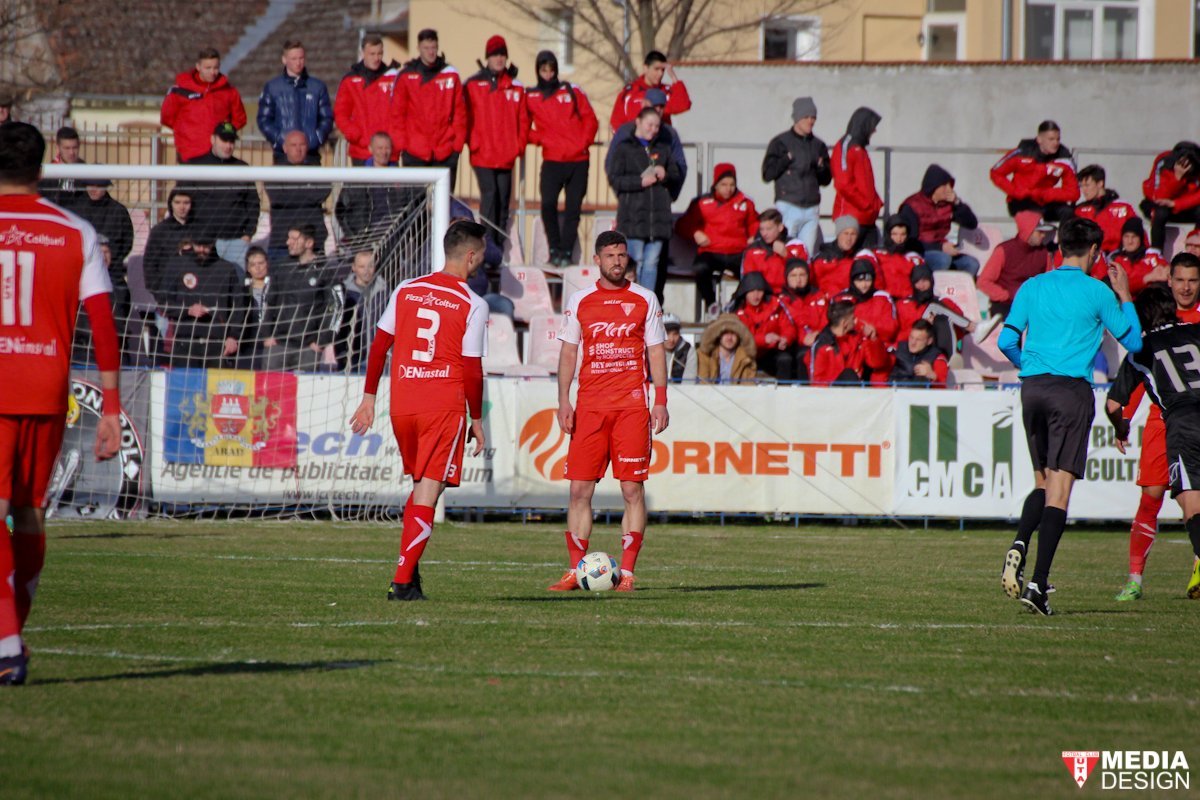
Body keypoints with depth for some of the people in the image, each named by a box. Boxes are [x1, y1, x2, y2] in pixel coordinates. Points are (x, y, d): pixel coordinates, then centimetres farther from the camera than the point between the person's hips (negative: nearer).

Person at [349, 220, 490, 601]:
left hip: (402, 406, 4)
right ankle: (403, 580, -7)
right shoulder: (473, 305, -6)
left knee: (419, 487, 21)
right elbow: (472, 370, -6)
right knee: (427, 494, -1)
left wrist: (369, 398, 17)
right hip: (444, 408, -4)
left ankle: (409, 570, 15)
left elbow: (379, 347, 9)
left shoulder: (406, 291, 7)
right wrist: (477, 420, 4)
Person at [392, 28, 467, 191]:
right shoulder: (406, 76, 3)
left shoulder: (451, 76, 6)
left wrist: (458, 142, 0)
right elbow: (397, 113, 3)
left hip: (445, 152, 1)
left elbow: (460, 111, 7)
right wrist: (401, 143, -4)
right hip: (414, 152, -1)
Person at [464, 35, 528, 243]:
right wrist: (472, 142, -7)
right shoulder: (473, 85, 2)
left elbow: (522, 119, 12)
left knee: (503, 200, 6)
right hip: (482, 155, -3)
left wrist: (519, 145, 2)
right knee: (489, 194, -13)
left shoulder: (516, 87, 10)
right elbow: (466, 117, 1)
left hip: (506, 155, 3)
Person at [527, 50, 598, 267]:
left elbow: (590, 119, 8)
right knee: (548, 203, -16)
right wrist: (539, 139, -5)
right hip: (552, 160, -1)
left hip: (578, 160, 1)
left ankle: (567, 252, 5)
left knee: (573, 208, 0)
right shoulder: (531, 97, 7)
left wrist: (584, 142, -4)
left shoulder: (572, 91, 8)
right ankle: (554, 249, -5)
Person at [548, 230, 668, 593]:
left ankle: (627, 572, -2)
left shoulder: (644, 299, 7)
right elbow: (568, 352, 11)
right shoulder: (579, 301, 9)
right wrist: (563, 401, 1)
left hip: (632, 404, -1)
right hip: (589, 405, 1)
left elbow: (656, 351, 9)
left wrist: (660, 400, 0)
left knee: (633, 489, -5)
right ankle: (575, 571, 2)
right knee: (580, 489, -2)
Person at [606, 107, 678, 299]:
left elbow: (675, 174, 21)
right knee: (635, 261, -7)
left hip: (659, 212, 4)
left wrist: (665, 175, -2)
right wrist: (640, 182, -13)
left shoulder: (663, 148, 17)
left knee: (652, 262, 2)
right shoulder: (625, 148, 4)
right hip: (633, 212, -4)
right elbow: (614, 179, -2)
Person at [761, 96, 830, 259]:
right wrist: (787, 159, -13)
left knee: (807, 255, 1)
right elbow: (767, 174, -2)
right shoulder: (780, 143, 3)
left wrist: (821, 168, -3)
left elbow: (826, 179, 17)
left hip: (812, 209, 4)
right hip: (788, 207, -4)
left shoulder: (818, 146, 15)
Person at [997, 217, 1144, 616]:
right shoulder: (1097, 292, -1)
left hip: (1032, 388, 4)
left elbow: (1007, 341, 7)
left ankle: (1020, 543, -9)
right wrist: (1125, 296, 20)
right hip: (1072, 390, -4)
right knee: (1059, 489, -5)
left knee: (1043, 481, 19)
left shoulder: (1032, 287, 9)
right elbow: (1133, 342, 7)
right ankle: (1039, 582, -14)